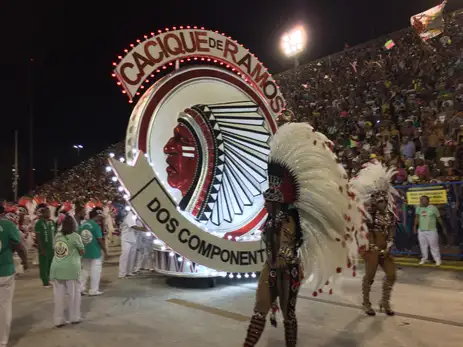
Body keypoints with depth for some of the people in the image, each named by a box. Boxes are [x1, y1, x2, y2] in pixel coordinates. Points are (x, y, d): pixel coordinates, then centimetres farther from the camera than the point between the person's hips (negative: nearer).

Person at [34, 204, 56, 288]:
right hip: (44, 247, -6)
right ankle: (46, 282, 8)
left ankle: (50, 280, 24)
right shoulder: (39, 223, -9)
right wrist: (41, 248, -16)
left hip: (52, 246, 6)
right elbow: (38, 237, -12)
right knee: (44, 265, 1)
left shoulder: (52, 222, 8)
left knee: (51, 265, 12)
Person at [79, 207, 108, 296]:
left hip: (85, 252, 7)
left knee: (85, 270, 18)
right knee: (95, 271, 3)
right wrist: (105, 250, -4)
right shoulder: (96, 225, -15)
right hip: (95, 252, -7)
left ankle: (81, 288, 20)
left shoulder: (82, 225, 4)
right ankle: (94, 290, 8)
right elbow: (100, 240, -15)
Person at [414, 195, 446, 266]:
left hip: (431, 230, -3)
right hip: (421, 230, 3)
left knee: (434, 246, 2)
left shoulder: (433, 208, -6)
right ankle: (424, 258, 26)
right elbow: (417, 218, 0)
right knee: (423, 245, 11)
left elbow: (439, 218, 1)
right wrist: (415, 227, -9)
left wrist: (443, 228, 4)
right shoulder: (418, 208, 3)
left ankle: (438, 260, 15)